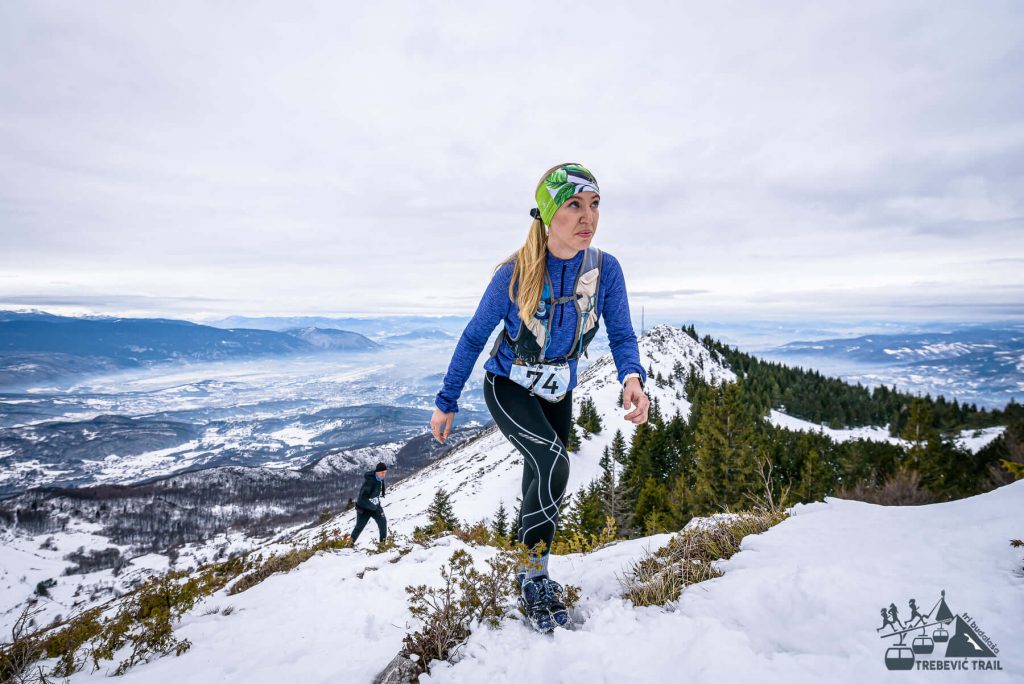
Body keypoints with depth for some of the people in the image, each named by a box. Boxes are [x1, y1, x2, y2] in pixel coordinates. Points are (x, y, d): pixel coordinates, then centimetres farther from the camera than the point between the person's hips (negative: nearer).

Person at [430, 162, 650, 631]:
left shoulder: (605, 269, -16)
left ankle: (534, 571, 33)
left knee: (543, 486, 12)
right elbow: (474, 337, -13)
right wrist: (446, 402, -8)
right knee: (553, 466, -24)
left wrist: (633, 377, -34)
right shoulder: (515, 273, -23)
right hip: (508, 387, -4)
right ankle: (535, 574, -4)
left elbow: (622, 336, -11)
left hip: (558, 394, 4)